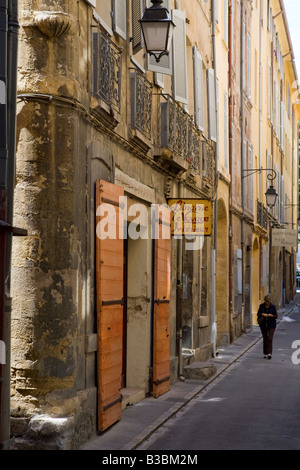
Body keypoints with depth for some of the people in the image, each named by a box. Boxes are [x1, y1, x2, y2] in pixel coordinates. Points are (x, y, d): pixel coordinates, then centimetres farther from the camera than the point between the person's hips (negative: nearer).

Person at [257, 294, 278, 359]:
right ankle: (265, 353, 17)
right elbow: (258, 314, 6)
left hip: (271, 325, -2)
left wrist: (271, 315, -21)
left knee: (270, 339, -13)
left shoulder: (273, 307, -4)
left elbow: (276, 316, -1)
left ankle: (269, 353, -18)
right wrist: (262, 314, -15)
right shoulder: (261, 306, 2)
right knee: (265, 339, 7)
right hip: (263, 325, 2)